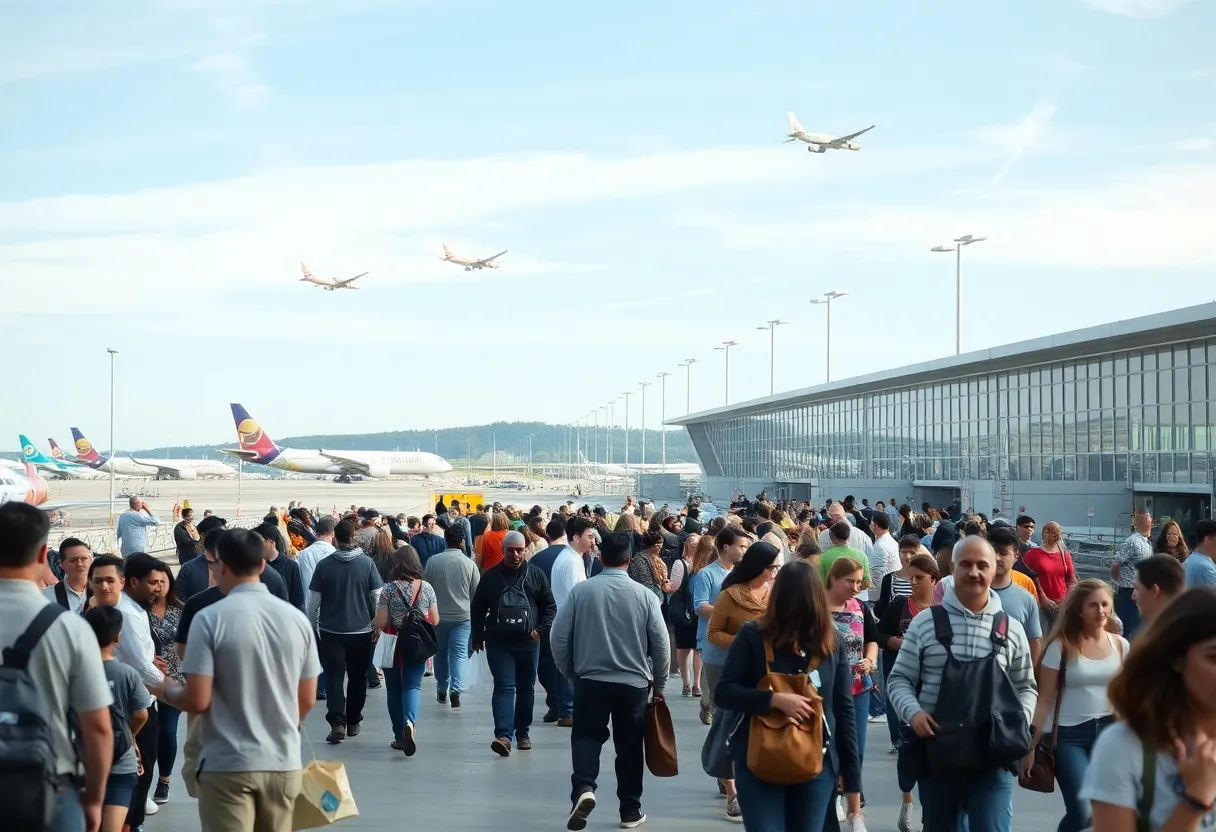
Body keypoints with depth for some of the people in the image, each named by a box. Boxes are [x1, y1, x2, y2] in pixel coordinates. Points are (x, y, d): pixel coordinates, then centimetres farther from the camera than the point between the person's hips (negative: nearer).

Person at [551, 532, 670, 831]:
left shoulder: (581, 590, -8)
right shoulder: (644, 594, -7)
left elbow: (558, 636, -5)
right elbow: (661, 644, -4)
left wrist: (570, 672, 11)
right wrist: (659, 683, 12)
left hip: (590, 680, -1)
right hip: (634, 682, 1)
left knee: (586, 735, 10)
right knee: (629, 745, 13)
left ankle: (583, 788, -15)